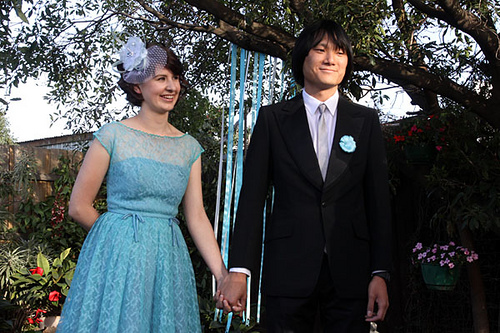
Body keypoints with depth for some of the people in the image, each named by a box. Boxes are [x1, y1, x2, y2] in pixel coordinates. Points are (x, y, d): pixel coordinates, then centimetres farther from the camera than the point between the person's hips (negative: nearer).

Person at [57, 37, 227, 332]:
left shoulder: (189, 147, 7)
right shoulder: (113, 135, -4)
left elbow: (197, 217, 2)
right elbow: (79, 207, -2)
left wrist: (223, 275, -7)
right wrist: (120, 232, 5)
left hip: (167, 260, 4)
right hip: (117, 258, -3)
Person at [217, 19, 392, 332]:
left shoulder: (366, 121, 8)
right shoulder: (273, 118, 5)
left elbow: (378, 201, 5)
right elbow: (252, 197, 1)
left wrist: (380, 274, -3)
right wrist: (239, 271, -6)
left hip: (350, 272, 1)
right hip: (288, 271, -1)